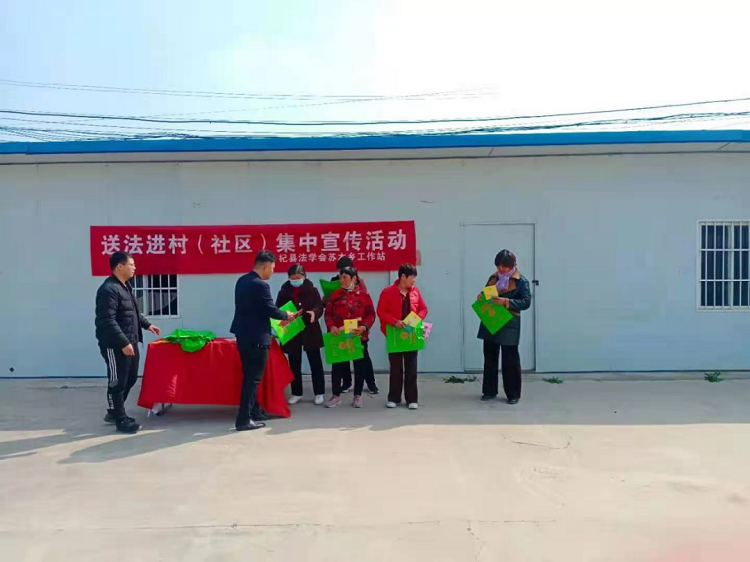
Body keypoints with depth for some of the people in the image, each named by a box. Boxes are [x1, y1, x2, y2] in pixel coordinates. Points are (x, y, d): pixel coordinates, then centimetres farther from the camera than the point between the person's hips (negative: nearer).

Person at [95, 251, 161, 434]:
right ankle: (121, 420, 13)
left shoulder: (126, 286, 13)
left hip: (130, 342, 10)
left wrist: (146, 324, 26)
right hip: (115, 345, -10)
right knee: (117, 382, 2)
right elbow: (107, 321, -25)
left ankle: (114, 412, 33)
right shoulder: (109, 289, -18)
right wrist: (123, 343, -27)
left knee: (130, 378, 18)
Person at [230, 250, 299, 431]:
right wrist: (287, 315, 2)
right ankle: (244, 419, 2)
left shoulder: (242, 280, 9)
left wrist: (280, 315, 16)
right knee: (253, 378, -2)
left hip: (243, 335, 9)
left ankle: (253, 411, 29)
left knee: (249, 376, 18)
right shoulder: (261, 285, -19)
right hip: (256, 337, -9)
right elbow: (271, 309, -18)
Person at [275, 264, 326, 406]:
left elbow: (319, 306, -7)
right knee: (294, 364, 10)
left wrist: (314, 312, -29)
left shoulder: (312, 290, -1)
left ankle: (319, 393, 13)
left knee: (315, 362, 4)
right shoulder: (284, 292, 4)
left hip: (310, 331, -2)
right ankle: (296, 393, 22)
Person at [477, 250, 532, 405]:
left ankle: (513, 394, 11)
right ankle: (490, 391, 21)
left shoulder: (521, 281, -8)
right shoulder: (493, 278, 9)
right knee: (490, 357, 11)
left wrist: (506, 302, -26)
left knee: (510, 359, 1)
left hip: (509, 325, -5)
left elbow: (526, 302, -15)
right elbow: (486, 293, 19)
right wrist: (481, 297, -6)